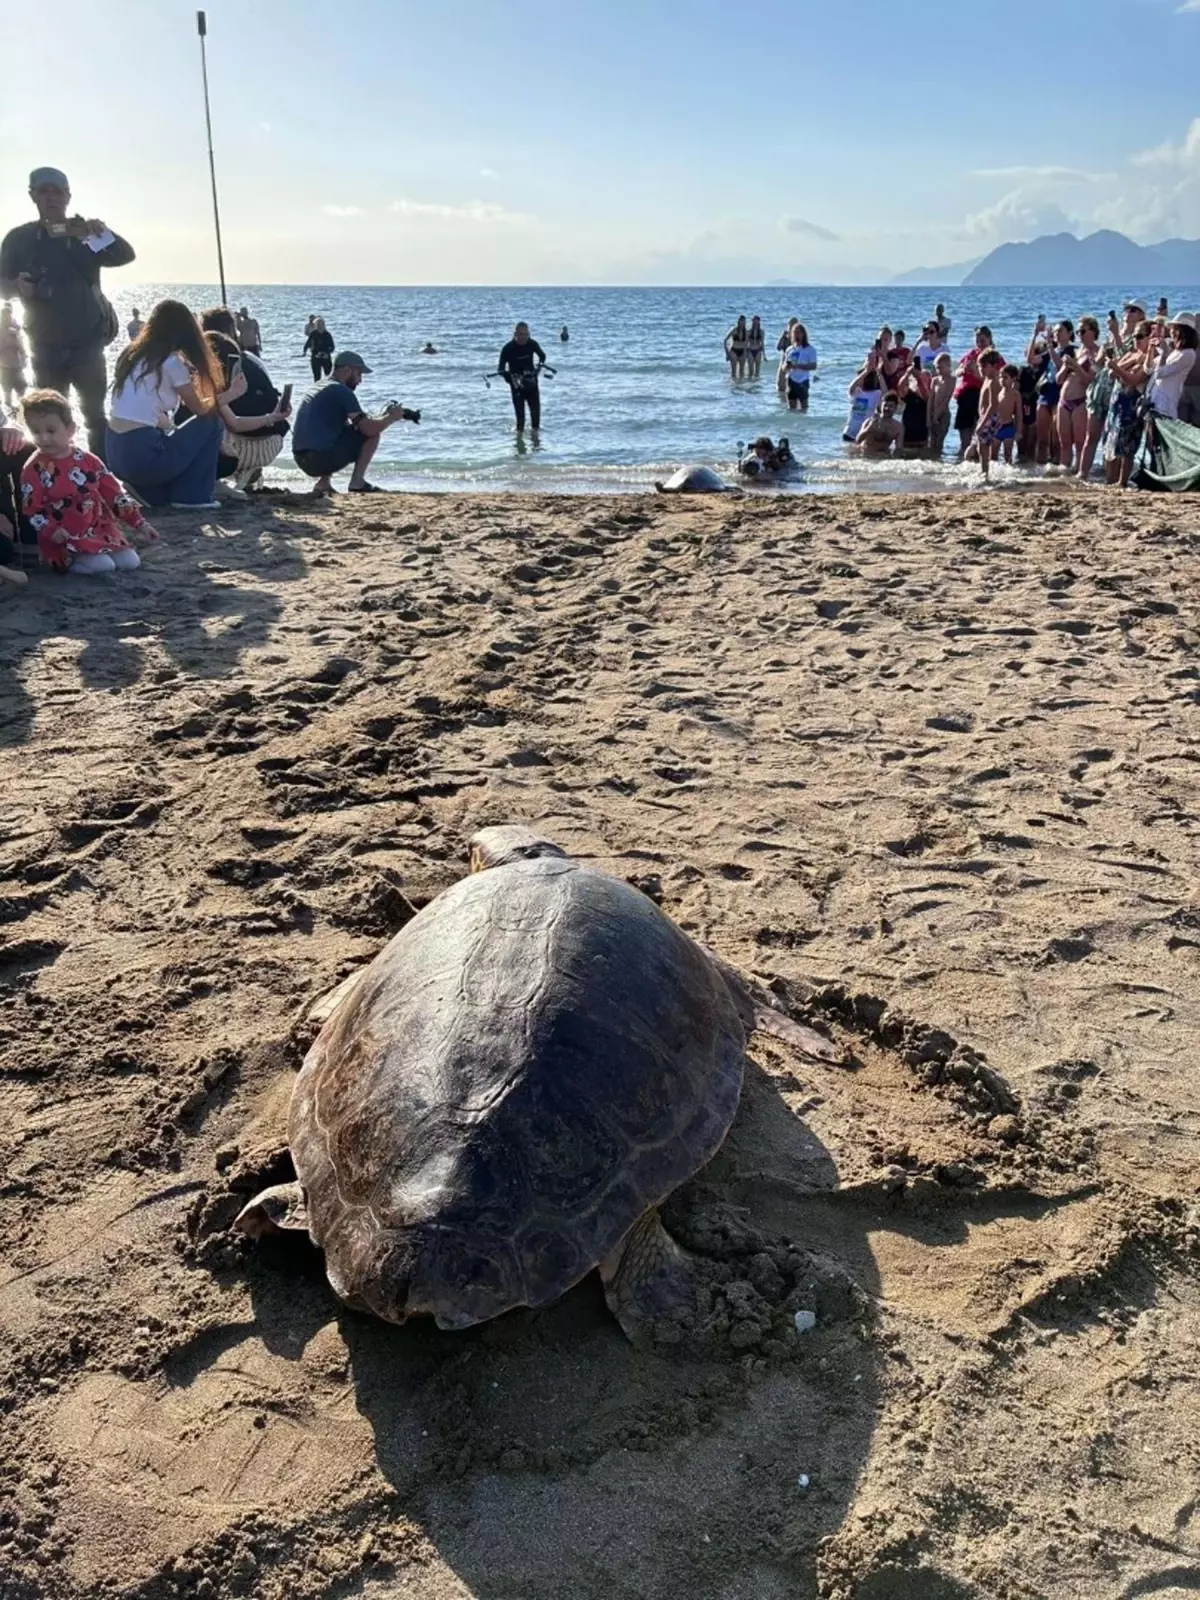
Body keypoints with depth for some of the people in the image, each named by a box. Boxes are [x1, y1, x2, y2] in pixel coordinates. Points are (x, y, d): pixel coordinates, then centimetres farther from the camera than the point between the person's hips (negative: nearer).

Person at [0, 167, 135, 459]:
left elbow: (125, 256, -10)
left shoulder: (86, 234, 2)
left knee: (95, 415, 2)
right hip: (46, 346, 1)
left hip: (87, 343, 0)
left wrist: (103, 234, -30)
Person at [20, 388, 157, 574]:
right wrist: (51, 531, -24)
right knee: (101, 565, -27)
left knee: (130, 561, -10)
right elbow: (31, 509, -7)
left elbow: (114, 493, 9)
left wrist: (139, 522, 3)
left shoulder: (88, 460, 6)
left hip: (99, 529, 5)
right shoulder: (35, 469, -6)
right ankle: (71, 560, -1)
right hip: (63, 539, -5)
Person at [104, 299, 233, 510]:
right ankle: (192, 497, 9)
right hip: (142, 455, -8)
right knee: (211, 423, 11)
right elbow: (200, 409, 6)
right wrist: (231, 393, 21)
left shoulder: (131, 355, 14)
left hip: (115, 455, 8)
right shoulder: (172, 362, -7)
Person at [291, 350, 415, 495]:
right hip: (322, 459, -9)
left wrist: (383, 416, 19)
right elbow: (369, 429, -13)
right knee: (372, 433, 2)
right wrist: (391, 417, 5)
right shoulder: (341, 391, -7)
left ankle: (323, 482, 16)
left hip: (302, 461, 9)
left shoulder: (317, 388, 21)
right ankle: (357, 482, 2)